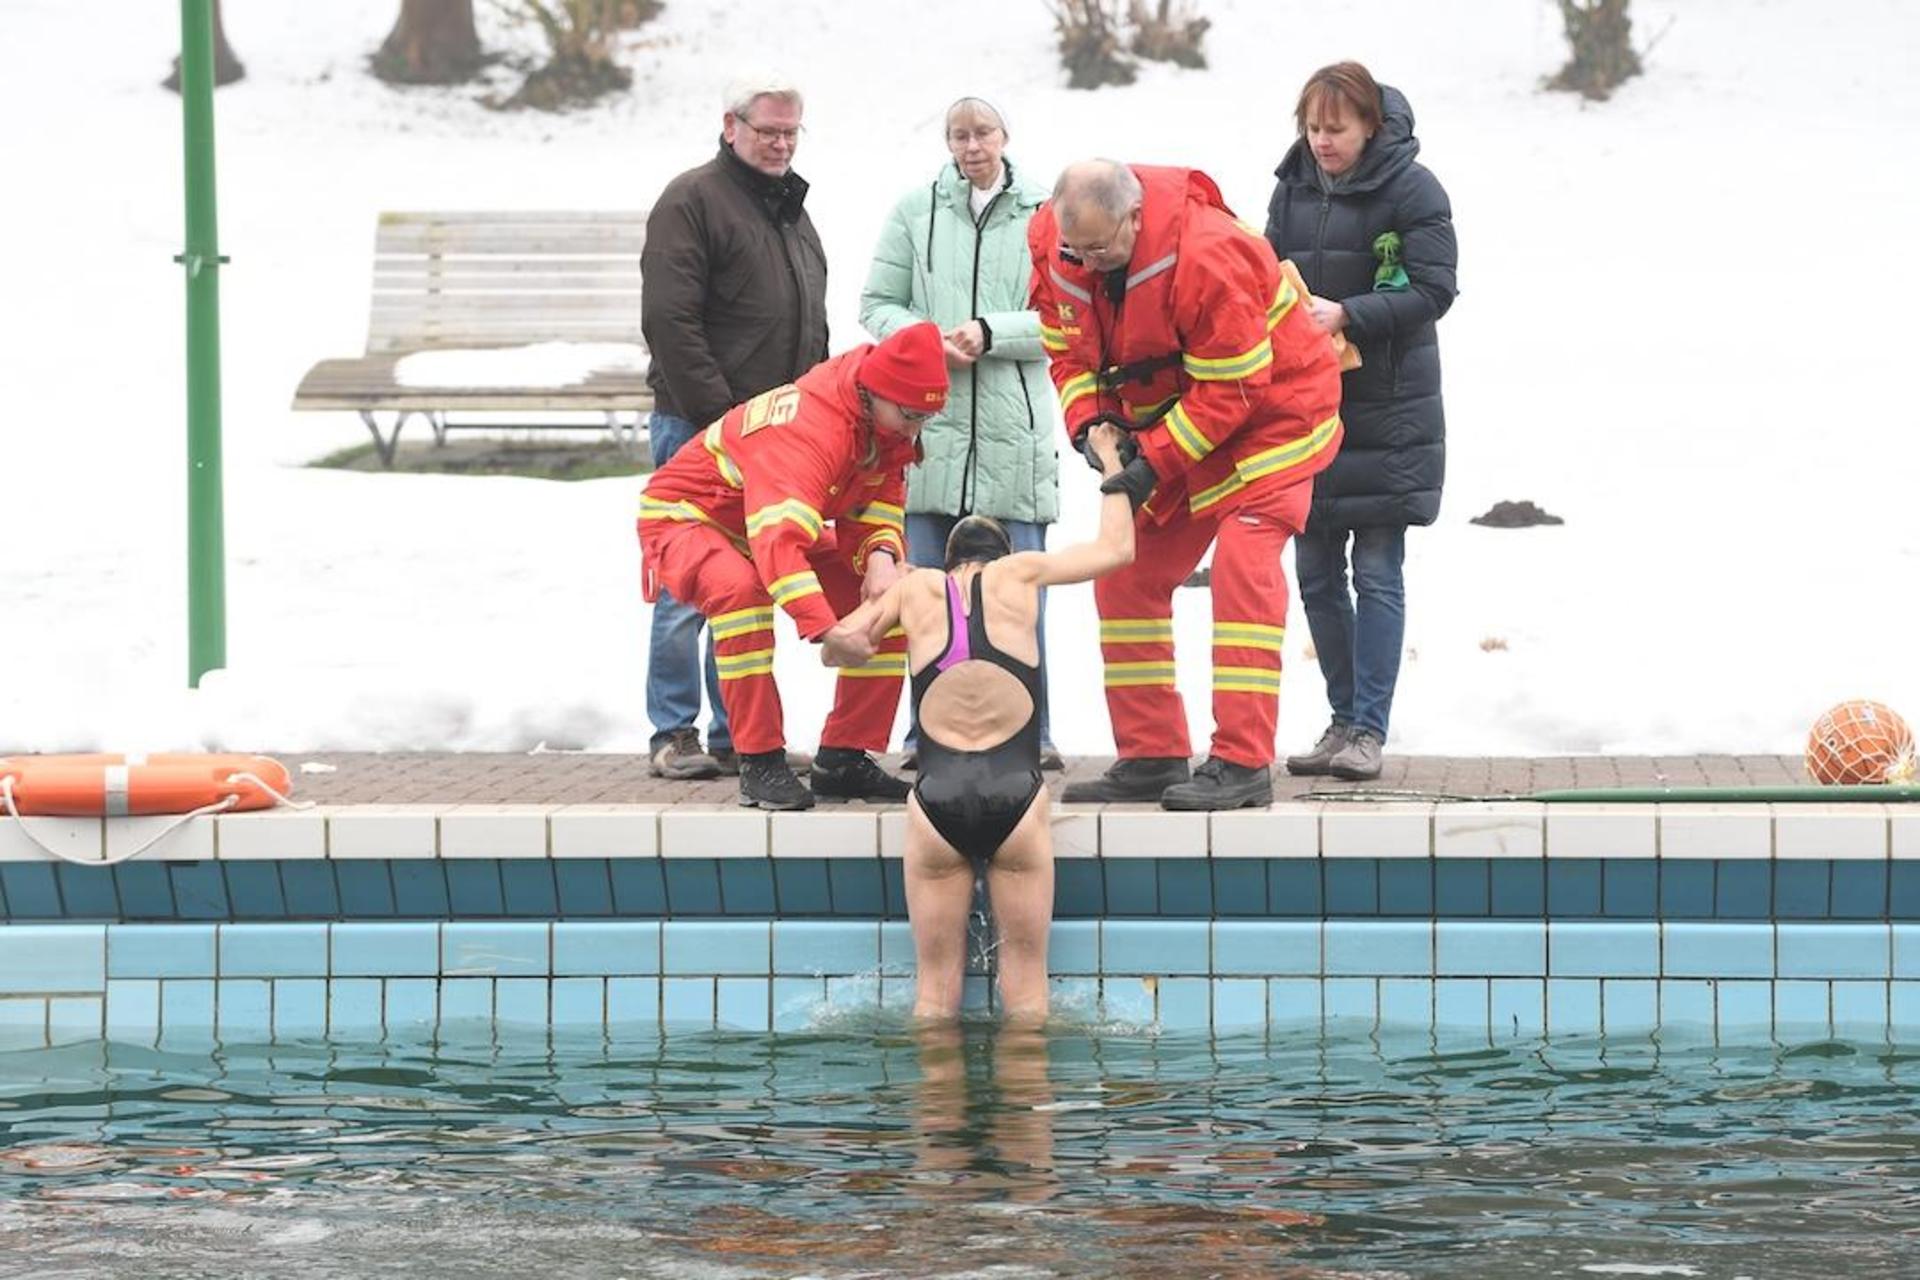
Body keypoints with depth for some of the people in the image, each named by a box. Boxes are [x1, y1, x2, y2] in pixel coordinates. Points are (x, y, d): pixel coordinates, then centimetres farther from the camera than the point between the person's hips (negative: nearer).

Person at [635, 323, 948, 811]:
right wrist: (826, 629, -61)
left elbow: (877, 516, -1)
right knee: (740, 587, -40)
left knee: (888, 596, -4)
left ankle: (845, 760, 3)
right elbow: (777, 538, -51)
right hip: (684, 517, -9)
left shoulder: (889, 428, -9)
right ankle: (759, 765, -32)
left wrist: (880, 556, -27)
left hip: (778, 520, 9)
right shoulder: (805, 428, -38)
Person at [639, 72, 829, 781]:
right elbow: (669, 321, -15)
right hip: (701, 430, -8)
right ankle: (674, 735, -1)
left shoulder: (792, 210, 19)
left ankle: (736, 736, 13)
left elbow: (812, 324, 26)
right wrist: (718, 417, -18)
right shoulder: (692, 201, -7)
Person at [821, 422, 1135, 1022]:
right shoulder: (1020, 573, 12)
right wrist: (1110, 465, 36)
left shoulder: (916, 587, 12)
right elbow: (1117, 548, 23)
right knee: (1026, 985, 6)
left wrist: (869, 647, 35)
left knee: (935, 988, 8)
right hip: (1015, 794, -1)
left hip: (937, 799, 1)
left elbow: (834, 646, 14)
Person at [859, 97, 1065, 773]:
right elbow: (877, 304, 9)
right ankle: (929, 732, 9)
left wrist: (991, 334, -12)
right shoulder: (915, 210, 9)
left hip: (1014, 425, -1)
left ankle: (1030, 730, 8)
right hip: (929, 416, 1)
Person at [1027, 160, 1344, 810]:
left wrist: (1157, 461, -30)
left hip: (1269, 408, -7)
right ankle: (1151, 756, 10)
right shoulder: (1060, 251, -13)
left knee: (1243, 566, -20)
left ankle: (1241, 763, -22)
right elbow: (1070, 349, 0)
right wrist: (1090, 421, -18)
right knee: (1124, 572, 3)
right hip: (1167, 418, 7)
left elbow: (1232, 388, -28)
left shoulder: (1207, 256, -34)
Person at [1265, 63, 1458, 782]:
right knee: (1316, 574, 8)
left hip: (1387, 409, -6)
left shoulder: (1411, 189, -8)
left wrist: (1345, 315, -22)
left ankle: (1369, 729, -2)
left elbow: (1431, 290, -13)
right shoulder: (1293, 188, 8)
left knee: (1377, 574, -4)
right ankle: (1344, 721, 17)